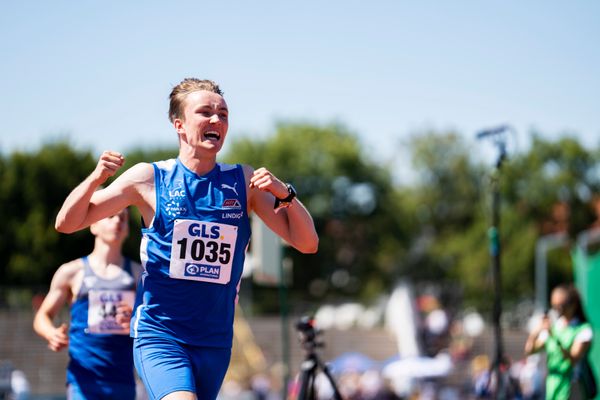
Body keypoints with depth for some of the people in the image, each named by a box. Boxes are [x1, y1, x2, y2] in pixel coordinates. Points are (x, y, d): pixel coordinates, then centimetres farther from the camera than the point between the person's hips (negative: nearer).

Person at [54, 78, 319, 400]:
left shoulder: (244, 181, 4)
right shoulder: (149, 178, -3)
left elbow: (307, 243, 2)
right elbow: (67, 223, 1)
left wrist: (284, 194, -15)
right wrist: (96, 178, -17)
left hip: (215, 341, 4)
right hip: (158, 334, -4)